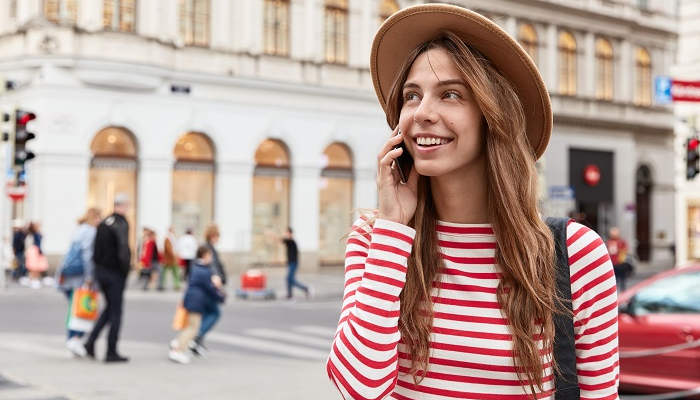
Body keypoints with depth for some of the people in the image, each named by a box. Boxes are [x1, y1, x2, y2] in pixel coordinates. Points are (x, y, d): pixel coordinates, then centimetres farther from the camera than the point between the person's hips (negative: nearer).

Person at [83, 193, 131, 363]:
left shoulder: (103, 223, 8)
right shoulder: (121, 224, -16)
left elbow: (96, 250, 10)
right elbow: (123, 249, -26)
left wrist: (97, 265, 12)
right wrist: (126, 268, -13)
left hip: (100, 271, 7)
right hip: (115, 273, -7)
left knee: (110, 307, 21)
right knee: (115, 312, 2)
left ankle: (91, 340, 10)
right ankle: (111, 352, 6)